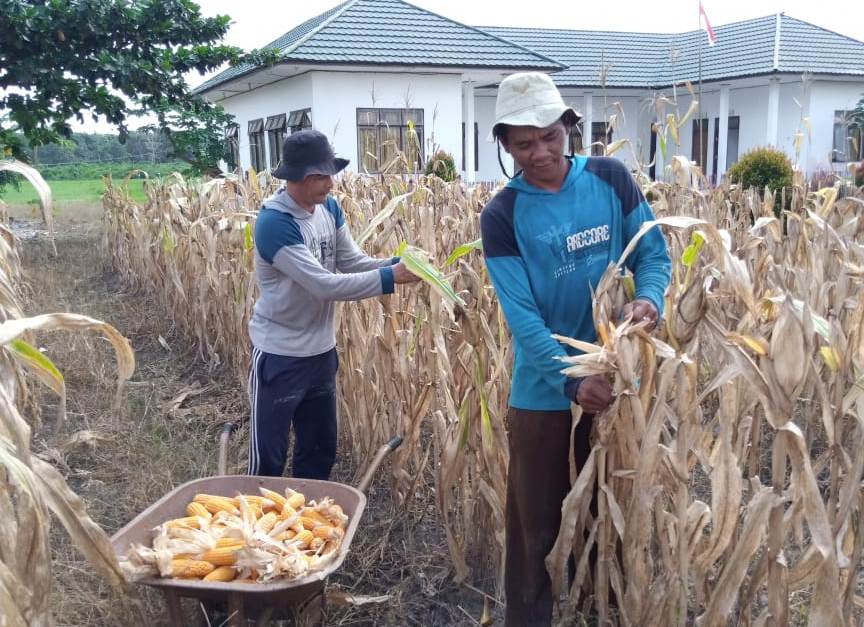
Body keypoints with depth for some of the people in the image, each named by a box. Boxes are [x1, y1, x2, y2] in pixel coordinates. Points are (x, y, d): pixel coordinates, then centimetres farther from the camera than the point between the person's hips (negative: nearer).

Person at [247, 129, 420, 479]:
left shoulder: (329, 207, 1)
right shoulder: (274, 223, -24)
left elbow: (353, 262, 1)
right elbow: (324, 285, -30)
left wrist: (396, 264, -18)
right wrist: (390, 278, -31)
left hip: (321, 351, 8)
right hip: (279, 355, -8)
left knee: (320, 449, 20)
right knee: (268, 457, 5)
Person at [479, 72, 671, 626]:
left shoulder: (611, 178, -3)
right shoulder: (502, 217, -11)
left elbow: (653, 253, 2)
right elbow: (522, 315, -17)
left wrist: (650, 299, -21)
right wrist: (572, 380, -29)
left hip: (618, 375, 3)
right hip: (545, 389, -2)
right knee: (537, 520, 9)